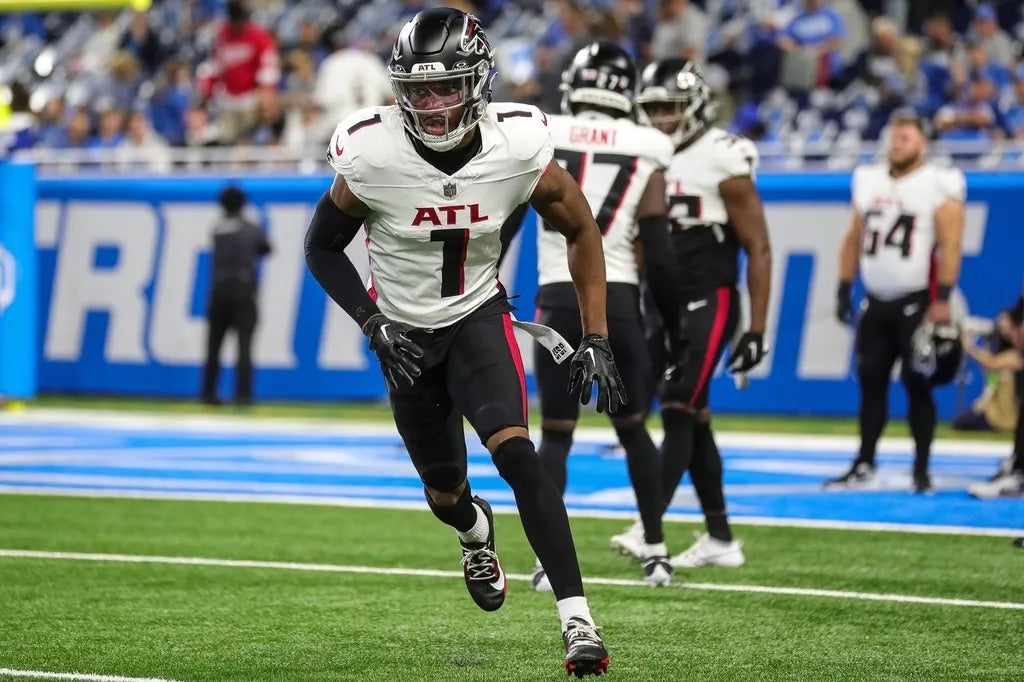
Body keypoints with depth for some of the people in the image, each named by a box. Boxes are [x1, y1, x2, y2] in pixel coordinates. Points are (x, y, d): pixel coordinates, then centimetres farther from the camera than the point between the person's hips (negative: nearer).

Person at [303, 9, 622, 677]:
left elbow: (582, 231, -4)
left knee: (516, 452, -25)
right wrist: (376, 328, -18)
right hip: (405, 337, 1)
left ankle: (578, 621, -24)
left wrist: (597, 340, -9)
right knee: (444, 492, 13)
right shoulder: (371, 157, -24)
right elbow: (323, 248, -7)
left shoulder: (518, 152, -22)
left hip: (479, 317, -1)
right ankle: (476, 530, 54)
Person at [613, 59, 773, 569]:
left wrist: (757, 330, -13)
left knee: (679, 414, -14)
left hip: (708, 305, -7)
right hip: (663, 307, 7)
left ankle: (650, 529, -21)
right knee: (693, 420, 9)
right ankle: (719, 539, 16)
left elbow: (758, 249, -9)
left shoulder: (723, 162, -10)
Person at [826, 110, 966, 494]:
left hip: (916, 302, -5)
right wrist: (844, 290, 12)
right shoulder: (869, 182, 12)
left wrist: (942, 300, -19)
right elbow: (853, 241, 17)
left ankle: (921, 470, 2)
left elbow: (950, 246, -12)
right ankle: (864, 466, 12)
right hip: (876, 303, 5)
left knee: (917, 384, -4)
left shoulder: (939, 187, -6)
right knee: (870, 381, 6)